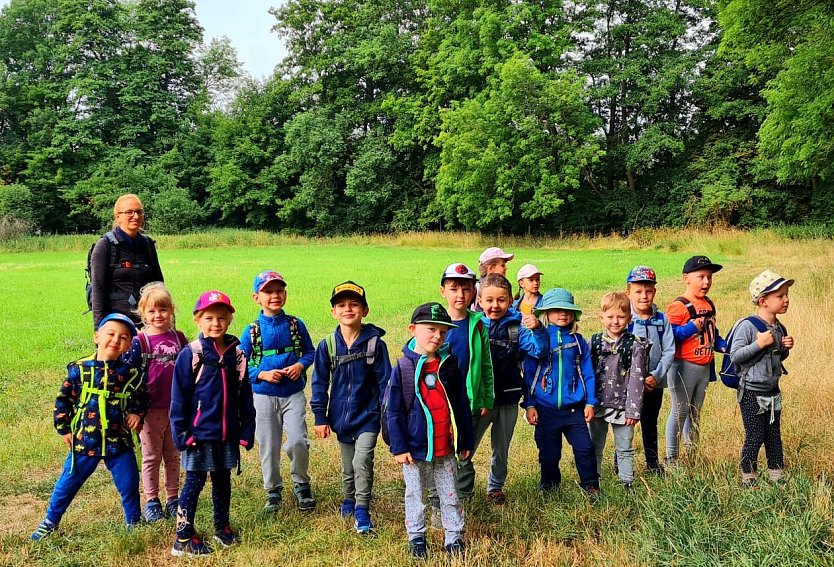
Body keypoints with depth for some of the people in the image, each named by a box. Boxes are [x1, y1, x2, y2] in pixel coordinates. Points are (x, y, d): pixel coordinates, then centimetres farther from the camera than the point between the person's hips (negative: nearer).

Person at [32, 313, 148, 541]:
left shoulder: (129, 373, -3)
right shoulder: (79, 369, -5)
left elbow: (141, 397, 12)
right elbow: (63, 399, 2)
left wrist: (137, 413, -5)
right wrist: (63, 428, 3)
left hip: (119, 442, 1)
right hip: (84, 441, -1)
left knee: (129, 484, 7)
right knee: (68, 483, 12)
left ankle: (134, 522, 28)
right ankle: (50, 521, 32)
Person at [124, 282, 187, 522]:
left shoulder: (179, 338, 3)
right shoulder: (139, 342, -8)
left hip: (176, 409, 3)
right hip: (151, 409, -3)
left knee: (173, 455, 13)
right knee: (151, 456, 8)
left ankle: (173, 499, 24)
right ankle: (151, 502, 18)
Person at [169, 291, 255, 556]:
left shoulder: (236, 355, 3)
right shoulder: (190, 354, -8)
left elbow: (245, 398, 7)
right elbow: (179, 398, -7)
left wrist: (246, 432, 4)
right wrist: (181, 432, -10)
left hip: (228, 434, 4)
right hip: (199, 433, -4)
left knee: (223, 480, 16)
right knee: (194, 482, 2)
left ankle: (222, 527, 31)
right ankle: (183, 537, 10)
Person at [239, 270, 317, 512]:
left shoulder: (296, 325, 0)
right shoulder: (251, 331, -3)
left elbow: (310, 351, 9)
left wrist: (300, 365, -11)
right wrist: (262, 375, -15)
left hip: (293, 394, 0)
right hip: (263, 396, 0)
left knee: (297, 442, -12)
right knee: (268, 447, 8)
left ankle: (302, 484, 13)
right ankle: (273, 490, 28)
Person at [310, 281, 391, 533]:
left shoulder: (375, 343, -10)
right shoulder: (327, 346, -5)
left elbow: (385, 380, -4)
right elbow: (319, 383, 3)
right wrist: (320, 417, 1)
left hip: (368, 415, -3)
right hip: (341, 416, 3)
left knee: (362, 461, -15)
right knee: (348, 466, 16)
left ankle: (362, 509, -1)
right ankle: (349, 499, 40)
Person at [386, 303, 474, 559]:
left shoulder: (450, 365, 0)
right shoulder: (402, 368, -9)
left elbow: (462, 407, 6)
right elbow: (394, 412, -7)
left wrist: (466, 441, 6)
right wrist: (399, 447, -9)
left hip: (445, 449, 2)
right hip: (415, 449, -2)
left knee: (450, 496, 13)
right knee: (415, 495, 13)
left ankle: (454, 538, 25)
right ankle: (417, 538, 28)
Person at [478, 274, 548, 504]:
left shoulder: (516, 327, -3)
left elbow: (538, 350, -11)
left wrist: (537, 329, -28)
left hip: (508, 399, 2)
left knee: (501, 450, 17)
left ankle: (495, 487, 36)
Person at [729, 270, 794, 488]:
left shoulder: (779, 328, 6)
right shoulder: (747, 326, -18)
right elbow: (735, 355, -20)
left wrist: (785, 348, -2)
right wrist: (758, 344, -27)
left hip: (773, 392, 7)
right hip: (752, 393, -7)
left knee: (774, 437, 15)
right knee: (755, 438, 1)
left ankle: (777, 476, 29)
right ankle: (748, 479, 17)